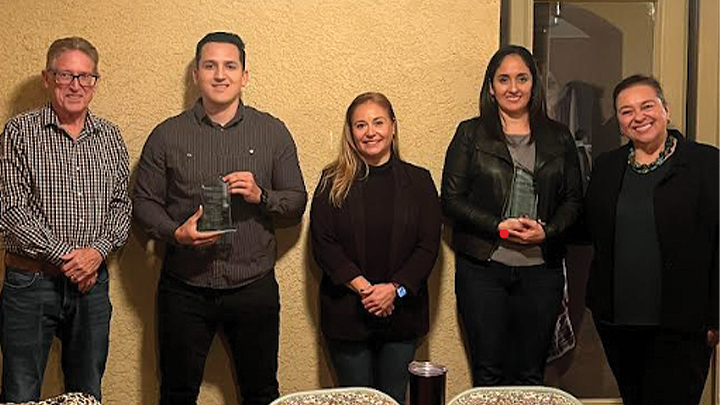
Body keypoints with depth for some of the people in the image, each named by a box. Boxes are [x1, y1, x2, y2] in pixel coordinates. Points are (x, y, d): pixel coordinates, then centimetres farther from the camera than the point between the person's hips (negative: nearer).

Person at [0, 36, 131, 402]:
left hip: (92, 282, 4)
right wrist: (64, 254, -15)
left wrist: (98, 250, -10)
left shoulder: (110, 136, 8)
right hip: (30, 281, -3)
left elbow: (122, 204, 7)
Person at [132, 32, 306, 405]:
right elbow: (143, 201, 4)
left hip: (254, 287, 0)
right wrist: (175, 232, -14)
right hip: (183, 289, 0)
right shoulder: (167, 135, 3)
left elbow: (297, 202, 4)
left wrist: (260, 196, -16)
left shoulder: (273, 132, 3)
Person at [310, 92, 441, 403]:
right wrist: (362, 287, -17)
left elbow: (429, 246, -2)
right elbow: (323, 244, -6)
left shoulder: (418, 181, 3)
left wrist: (395, 289, -15)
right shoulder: (333, 182, 0)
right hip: (346, 314, -1)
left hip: (401, 311, 1)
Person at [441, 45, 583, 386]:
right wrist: (499, 227, -14)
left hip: (541, 270, 2)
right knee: (488, 372, 2)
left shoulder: (558, 137, 11)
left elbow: (574, 198, 11)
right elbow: (451, 199, -2)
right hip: (482, 269, -2)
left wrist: (547, 231, -9)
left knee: (531, 374, 8)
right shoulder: (471, 134, 4)